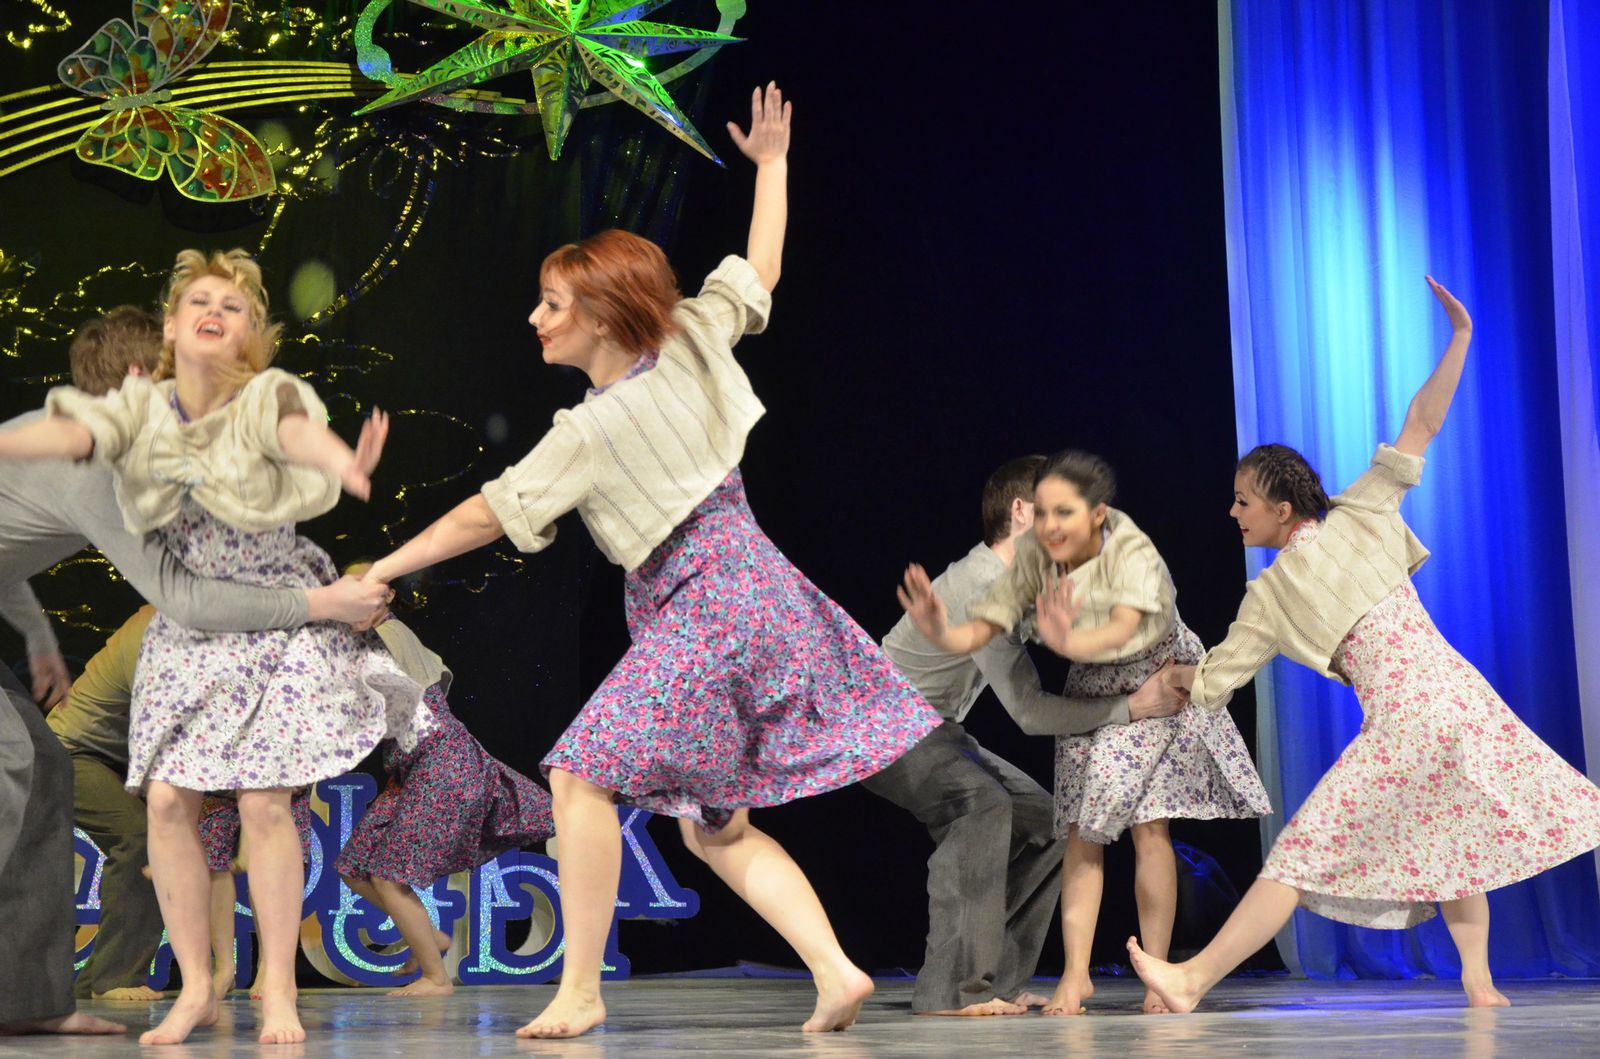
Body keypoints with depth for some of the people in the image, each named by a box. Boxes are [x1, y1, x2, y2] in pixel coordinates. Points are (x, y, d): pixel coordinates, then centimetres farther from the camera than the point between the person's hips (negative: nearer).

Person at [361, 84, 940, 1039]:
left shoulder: (593, 429, -15)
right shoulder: (692, 344, 4)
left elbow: (488, 515, -13)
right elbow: (761, 269, 17)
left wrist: (381, 569, -5)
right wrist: (772, 162, 29)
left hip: (705, 613, -9)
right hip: (758, 591, 9)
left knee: (584, 771, -9)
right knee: (714, 823, 13)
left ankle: (581, 989, -7)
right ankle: (836, 971, 5)